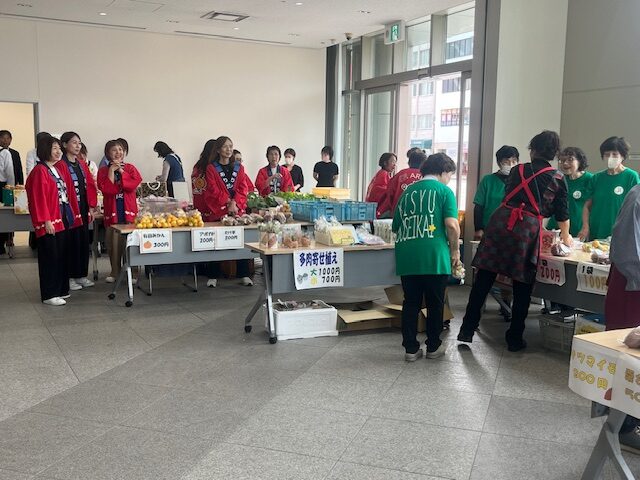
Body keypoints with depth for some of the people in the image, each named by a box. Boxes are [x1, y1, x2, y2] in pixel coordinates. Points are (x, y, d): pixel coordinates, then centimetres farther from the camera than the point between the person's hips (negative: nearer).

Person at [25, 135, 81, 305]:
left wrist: (74, 213, 11)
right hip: (49, 221, -7)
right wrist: (46, 221, -18)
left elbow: (69, 191, 15)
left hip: (63, 218, 8)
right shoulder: (39, 171, -11)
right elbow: (39, 198, -15)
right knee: (50, 256, -2)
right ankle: (49, 295, 5)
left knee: (62, 255, 12)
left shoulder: (61, 167, 11)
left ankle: (61, 289, 23)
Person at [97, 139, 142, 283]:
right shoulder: (103, 171, 6)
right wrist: (111, 170, -9)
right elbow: (106, 189, -9)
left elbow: (135, 183, -10)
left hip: (128, 209, 0)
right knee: (113, 242, 0)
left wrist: (120, 170, -7)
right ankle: (115, 272, 13)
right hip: (112, 210, 0)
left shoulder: (130, 168, 9)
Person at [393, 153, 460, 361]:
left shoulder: (408, 191, 15)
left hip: (406, 256, 4)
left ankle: (411, 349, 12)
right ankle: (433, 347, 21)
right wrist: (455, 250, 0)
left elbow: (396, 226, 19)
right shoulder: (444, 191, 0)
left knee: (411, 302, 10)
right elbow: (451, 225, -11)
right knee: (435, 303, 11)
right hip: (434, 256, -4)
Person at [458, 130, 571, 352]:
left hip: (500, 221, 2)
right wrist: (565, 236, 37)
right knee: (522, 287, 9)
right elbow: (562, 213, 17)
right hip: (528, 229, -2)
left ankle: (467, 330, 7)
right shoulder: (558, 178, 12)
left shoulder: (517, 170, 17)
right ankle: (514, 338, 17)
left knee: (483, 280, 5)